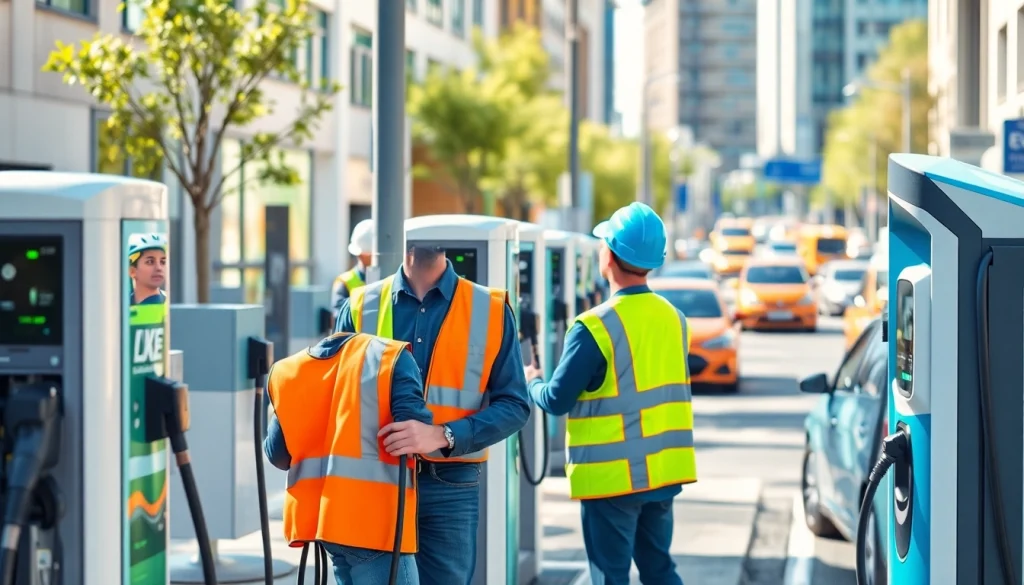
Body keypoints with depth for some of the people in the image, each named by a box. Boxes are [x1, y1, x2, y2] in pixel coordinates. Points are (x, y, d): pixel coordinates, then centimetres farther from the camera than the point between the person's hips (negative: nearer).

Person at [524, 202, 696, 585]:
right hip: (663, 472, 7)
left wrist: (532, 382, 8)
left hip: (613, 477, -7)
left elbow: (557, 400, -14)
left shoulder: (595, 328, -18)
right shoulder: (673, 318, 4)